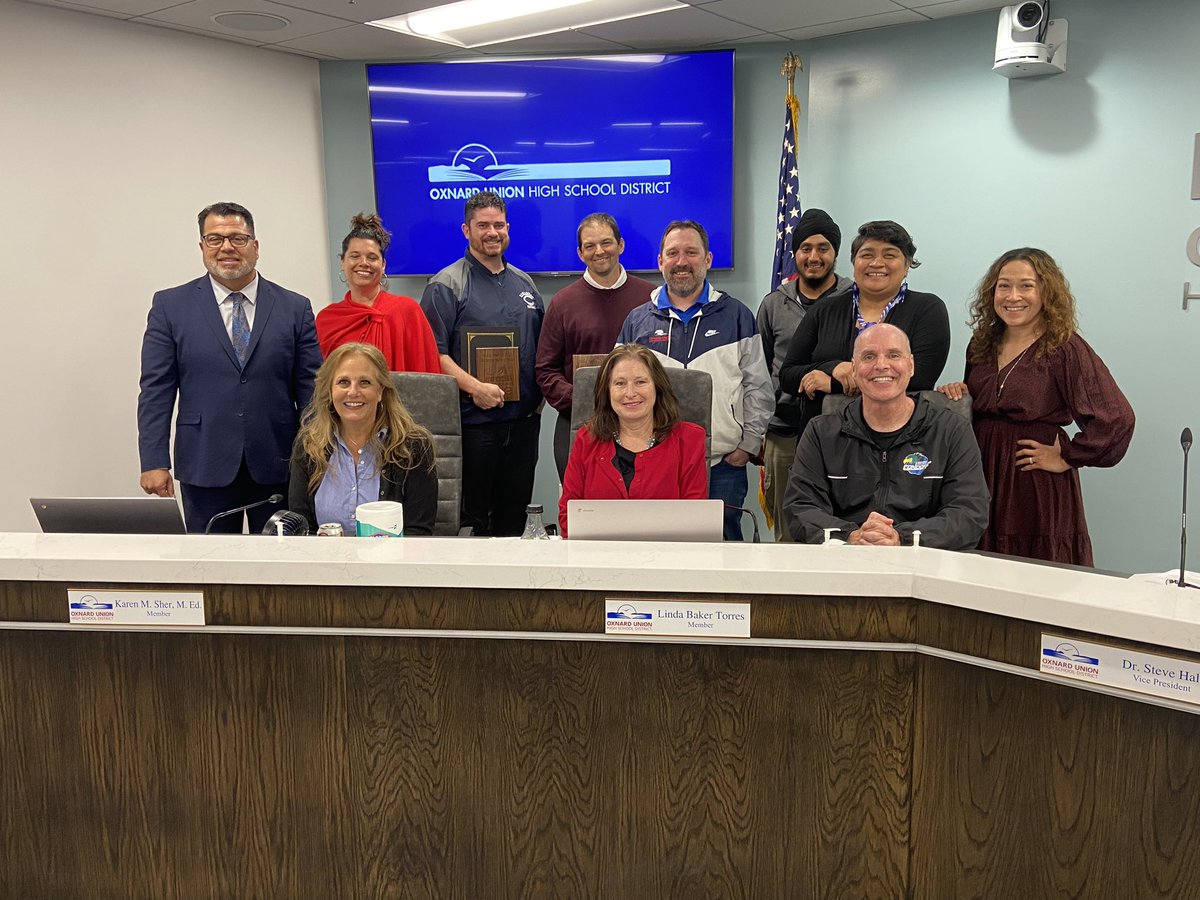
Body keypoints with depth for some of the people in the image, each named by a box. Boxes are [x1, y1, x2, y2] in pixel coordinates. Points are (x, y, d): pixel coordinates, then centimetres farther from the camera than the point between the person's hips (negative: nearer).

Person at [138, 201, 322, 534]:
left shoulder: (295, 308, 5)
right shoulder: (170, 306, 5)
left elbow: (311, 391, 4)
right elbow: (156, 391, 2)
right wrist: (154, 462, -6)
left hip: (277, 468, 1)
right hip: (205, 467, 0)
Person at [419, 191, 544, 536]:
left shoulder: (524, 283, 15)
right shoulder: (447, 285, -3)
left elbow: (541, 348, 22)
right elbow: (433, 352, -11)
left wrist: (539, 396, 7)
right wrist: (474, 387, -22)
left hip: (524, 420, 6)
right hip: (473, 419, -5)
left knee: (515, 514, 13)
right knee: (473, 512, 2)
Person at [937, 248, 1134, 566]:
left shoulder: (1065, 349, -11)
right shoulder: (982, 344, 9)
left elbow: (1117, 418, -19)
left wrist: (1066, 458, -11)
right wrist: (955, 396, 1)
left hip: (1038, 490, -5)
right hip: (981, 478, 6)